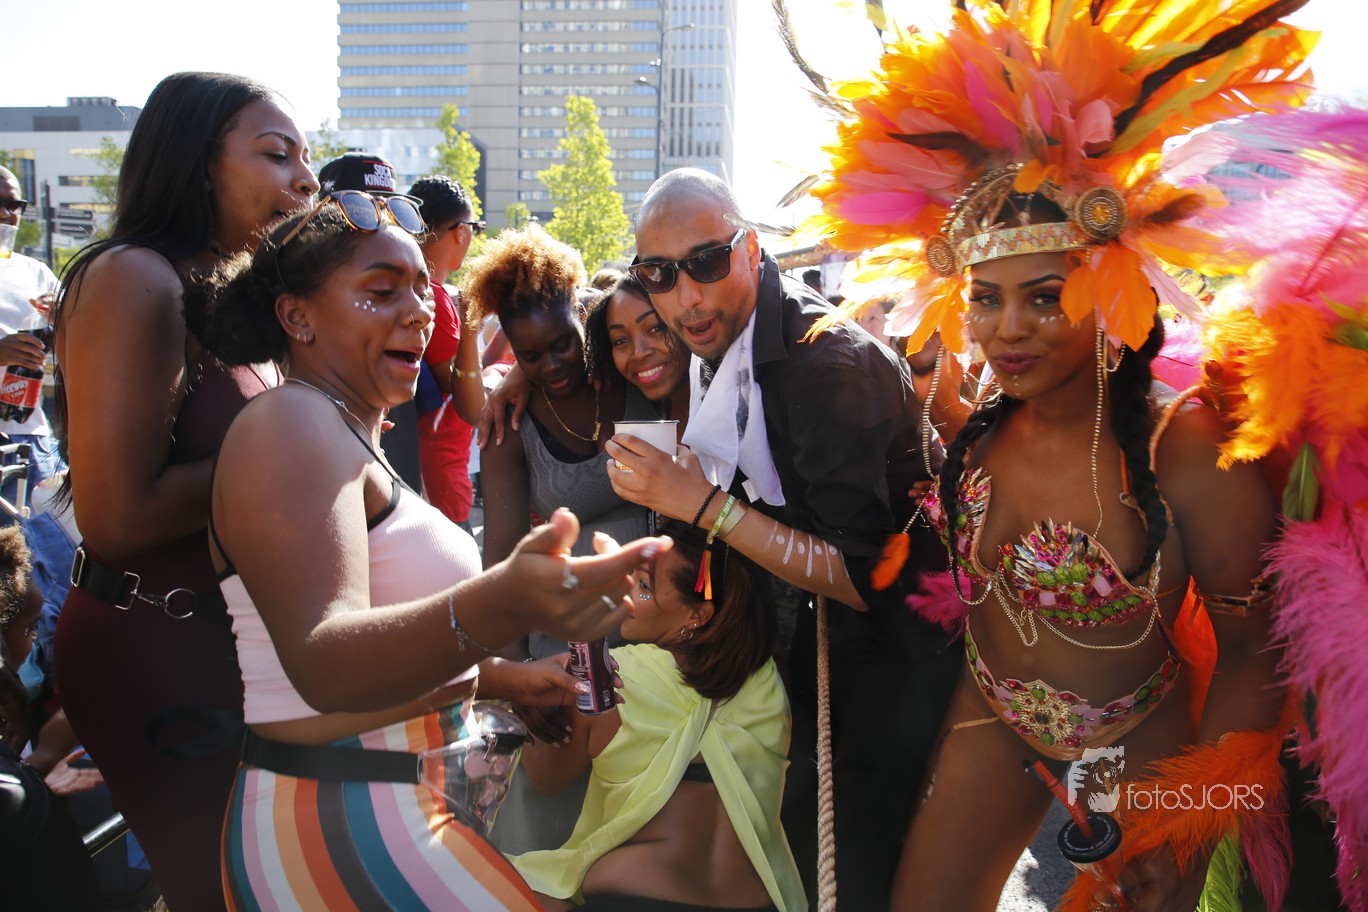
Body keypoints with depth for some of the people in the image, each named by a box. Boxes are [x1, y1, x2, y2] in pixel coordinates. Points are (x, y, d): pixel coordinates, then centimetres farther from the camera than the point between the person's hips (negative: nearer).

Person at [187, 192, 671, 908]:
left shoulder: (349, 438, 16)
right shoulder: (290, 425, -16)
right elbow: (322, 666, -33)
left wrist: (499, 678, 19)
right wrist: (498, 607, -49)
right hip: (340, 834, -10)